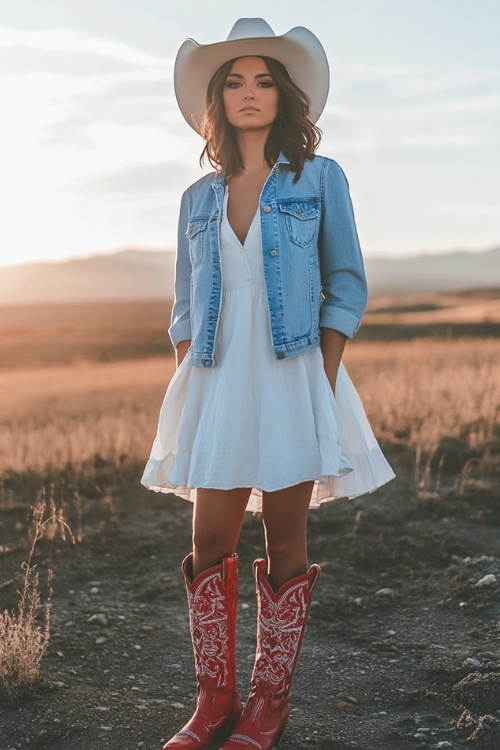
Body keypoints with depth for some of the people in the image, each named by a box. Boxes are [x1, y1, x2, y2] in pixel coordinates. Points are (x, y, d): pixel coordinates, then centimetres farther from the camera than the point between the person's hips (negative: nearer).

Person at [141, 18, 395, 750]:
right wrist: (184, 388, 3)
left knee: (286, 542, 2)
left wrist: (327, 382, -8)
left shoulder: (320, 179, 3)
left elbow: (346, 286, 1)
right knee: (210, 543, 2)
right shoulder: (199, 198, 12)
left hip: (293, 380, -3)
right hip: (218, 384, 3)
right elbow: (185, 306, 14)